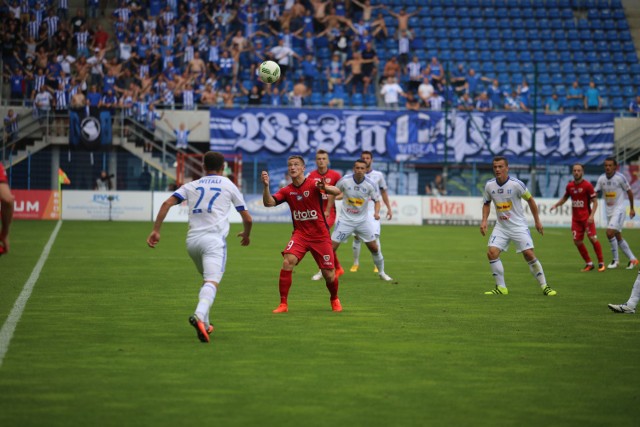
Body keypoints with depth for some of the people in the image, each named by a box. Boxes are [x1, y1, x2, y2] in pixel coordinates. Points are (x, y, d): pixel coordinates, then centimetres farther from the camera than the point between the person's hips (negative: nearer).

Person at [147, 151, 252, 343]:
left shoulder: (191, 186, 19)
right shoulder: (229, 186, 14)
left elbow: (167, 203, 4)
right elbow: (247, 218, 16)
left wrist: (156, 230, 4)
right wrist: (246, 235, 36)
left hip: (192, 240, 4)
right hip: (214, 240, -4)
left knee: (207, 279, 25)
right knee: (212, 282, -18)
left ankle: (205, 324, 18)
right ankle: (199, 315, -46)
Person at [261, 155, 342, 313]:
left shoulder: (313, 185, -10)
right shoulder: (287, 190, 2)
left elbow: (336, 192, -24)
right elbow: (268, 203, -10)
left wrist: (325, 188, -47)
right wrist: (266, 186, -27)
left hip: (320, 235, -2)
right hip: (300, 234, 2)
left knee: (329, 275, 0)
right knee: (287, 262, -24)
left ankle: (335, 300, 33)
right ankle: (283, 304, -16)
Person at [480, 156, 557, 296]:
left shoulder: (516, 184, -15)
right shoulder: (489, 185, -4)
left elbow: (530, 200, -3)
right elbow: (487, 203, 13)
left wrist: (537, 221, 2)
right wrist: (484, 221, -1)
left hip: (519, 226, -4)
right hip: (501, 226, 4)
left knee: (529, 254, -11)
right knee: (492, 253, -13)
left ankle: (544, 286, 4)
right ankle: (501, 288, -1)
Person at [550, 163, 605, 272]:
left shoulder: (587, 185, -9)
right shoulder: (570, 186, 6)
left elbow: (595, 202, -8)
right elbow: (565, 198, 23)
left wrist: (592, 215, -19)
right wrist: (556, 205, 8)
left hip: (586, 217, -5)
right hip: (575, 218, 5)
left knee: (593, 238, -13)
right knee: (577, 241, 0)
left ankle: (601, 263, 0)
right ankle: (589, 264, 14)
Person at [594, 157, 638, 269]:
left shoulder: (620, 177, -12)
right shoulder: (601, 179, 1)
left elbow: (629, 192, -1)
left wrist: (632, 208, 4)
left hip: (619, 210, -6)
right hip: (609, 212, 6)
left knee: (610, 233, -19)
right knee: (618, 237, 9)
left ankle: (615, 260, -5)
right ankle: (632, 259, 21)